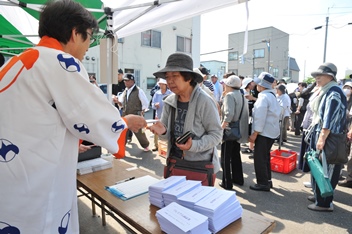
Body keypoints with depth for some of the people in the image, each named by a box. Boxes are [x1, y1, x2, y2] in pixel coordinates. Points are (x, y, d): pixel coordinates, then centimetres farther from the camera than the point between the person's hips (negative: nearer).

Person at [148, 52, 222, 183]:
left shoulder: (204, 101, -18)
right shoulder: (169, 102, -1)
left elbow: (216, 134, -13)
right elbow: (169, 134, 5)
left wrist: (194, 145, -26)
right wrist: (162, 131, -17)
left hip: (200, 166, -5)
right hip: (175, 163, 5)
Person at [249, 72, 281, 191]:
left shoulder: (263, 97, -17)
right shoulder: (272, 95, 15)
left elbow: (260, 117, -23)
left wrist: (254, 133, -19)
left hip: (264, 132, -10)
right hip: (271, 131, 10)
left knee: (259, 158, -2)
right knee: (265, 157, 18)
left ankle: (263, 183, 6)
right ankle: (267, 181, 28)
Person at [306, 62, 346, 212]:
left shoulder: (333, 93, -17)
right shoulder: (326, 91, 14)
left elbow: (330, 119, -24)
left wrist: (322, 138, -26)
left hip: (328, 139, -10)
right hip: (320, 135, 10)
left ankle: (324, 203, 13)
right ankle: (319, 195, 32)